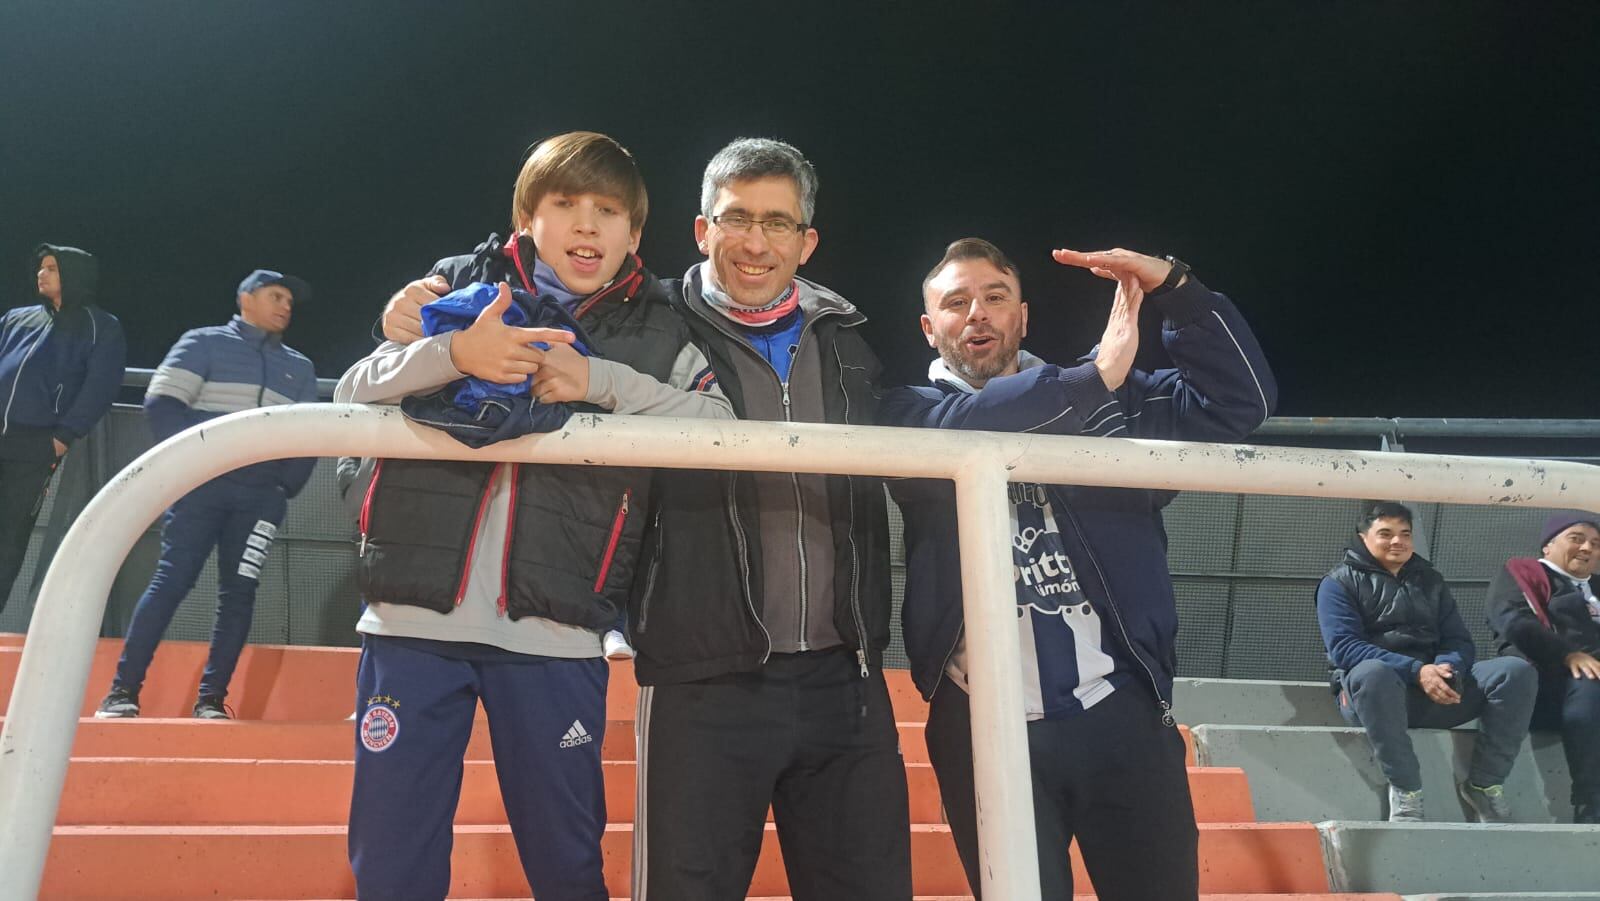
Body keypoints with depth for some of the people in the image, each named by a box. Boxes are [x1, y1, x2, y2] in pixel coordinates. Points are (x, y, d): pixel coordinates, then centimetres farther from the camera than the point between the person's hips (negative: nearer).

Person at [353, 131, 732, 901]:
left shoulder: (654, 334, 8)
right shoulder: (464, 286, 10)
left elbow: (723, 423, -6)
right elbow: (352, 395, 2)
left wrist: (601, 380, -15)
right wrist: (451, 354, -17)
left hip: (554, 637, 0)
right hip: (416, 618, 1)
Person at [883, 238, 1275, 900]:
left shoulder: (1109, 398, 11)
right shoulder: (911, 411, 5)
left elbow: (1241, 401, 4)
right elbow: (955, 436, -18)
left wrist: (1176, 288, -8)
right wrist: (1096, 379, -23)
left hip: (1119, 710, 2)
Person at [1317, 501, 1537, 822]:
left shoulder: (1430, 580, 22)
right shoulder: (1340, 582, 5)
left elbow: (1460, 641, 12)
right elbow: (1343, 646, -10)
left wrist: (1449, 670, -14)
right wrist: (1416, 671, -22)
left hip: (1435, 689, 5)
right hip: (1375, 689, -5)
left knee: (1517, 671, -17)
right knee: (1374, 672, -41)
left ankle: (1485, 783, -11)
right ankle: (1405, 788, -28)